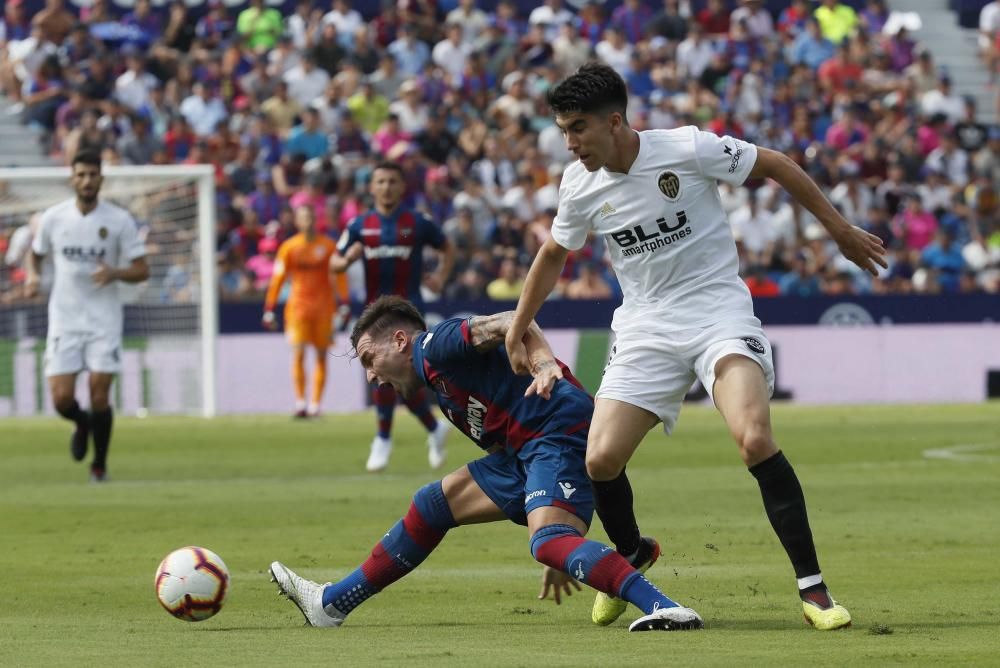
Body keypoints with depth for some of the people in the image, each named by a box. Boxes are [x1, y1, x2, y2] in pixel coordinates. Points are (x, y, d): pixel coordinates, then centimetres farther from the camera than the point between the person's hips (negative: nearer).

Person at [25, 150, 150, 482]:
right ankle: (83, 424, 30)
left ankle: (99, 463, 16)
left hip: (104, 322, -1)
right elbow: (36, 253, 18)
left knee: (99, 396, -6)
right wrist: (32, 276, -4)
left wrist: (114, 273, -22)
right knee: (61, 399, -7)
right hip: (64, 321, 1)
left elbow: (142, 270, -1)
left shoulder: (120, 220, -4)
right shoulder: (53, 218, 1)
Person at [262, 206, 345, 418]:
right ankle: (300, 402, -10)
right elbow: (278, 278, 3)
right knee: (299, 353, -11)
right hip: (298, 304, -1)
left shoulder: (328, 245, 3)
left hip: (324, 305, 1)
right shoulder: (289, 247, 2)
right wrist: (269, 310, 0)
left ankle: (314, 404, 6)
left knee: (321, 356, 1)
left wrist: (344, 304, -3)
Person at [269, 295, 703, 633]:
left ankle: (665, 608, -45)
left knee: (548, 541, -30)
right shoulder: (442, 386, 30)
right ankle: (332, 605, 26)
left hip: (559, 428, -10)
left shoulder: (433, 345, 2)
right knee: (435, 503, 17)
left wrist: (546, 365, -35)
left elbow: (509, 324, -15)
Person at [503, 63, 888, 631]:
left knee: (755, 439, -27)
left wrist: (842, 231, 4)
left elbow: (776, 166, -2)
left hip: (719, 312, -4)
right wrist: (516, 332, 23)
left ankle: (812, 586, -19)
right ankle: (631, 558, 23)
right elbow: (554, 254, 18)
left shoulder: (688, 149, -15)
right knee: (601, 460, -10)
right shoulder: (580, 186, -1)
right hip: (646, 328, 4)